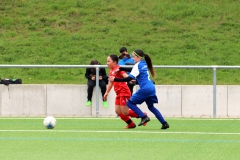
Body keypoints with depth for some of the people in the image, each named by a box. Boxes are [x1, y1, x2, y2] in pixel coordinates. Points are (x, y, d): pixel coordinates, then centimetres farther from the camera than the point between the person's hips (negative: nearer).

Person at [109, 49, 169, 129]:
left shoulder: (138, 65, -10)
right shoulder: (144, 63, 15)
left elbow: (129, 78, -18)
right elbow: (133, 70, 29)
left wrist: (115, 79, -17)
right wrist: (120, 69, 19)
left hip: (145, 89, -9)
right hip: (151, 88, 9)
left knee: (130, 103, 1)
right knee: (151, 106, 20)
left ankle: (144, 117, -11)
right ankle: (164, 123, 13)